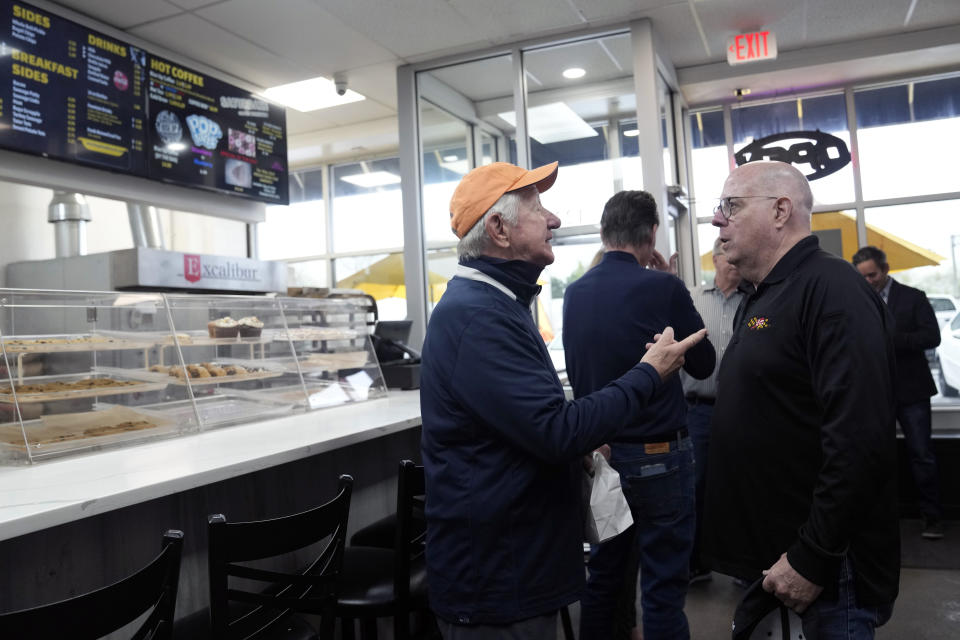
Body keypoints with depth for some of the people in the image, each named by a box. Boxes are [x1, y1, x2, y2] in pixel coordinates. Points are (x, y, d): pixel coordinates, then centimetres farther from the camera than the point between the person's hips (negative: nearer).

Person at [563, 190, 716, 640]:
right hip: (657, 456, -5)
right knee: (662, 588, 5)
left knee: (601, 576, 18)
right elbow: (703, 364, -2)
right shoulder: (662, 287, -15)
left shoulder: (575, 293, 0)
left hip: (598, 453, 6)